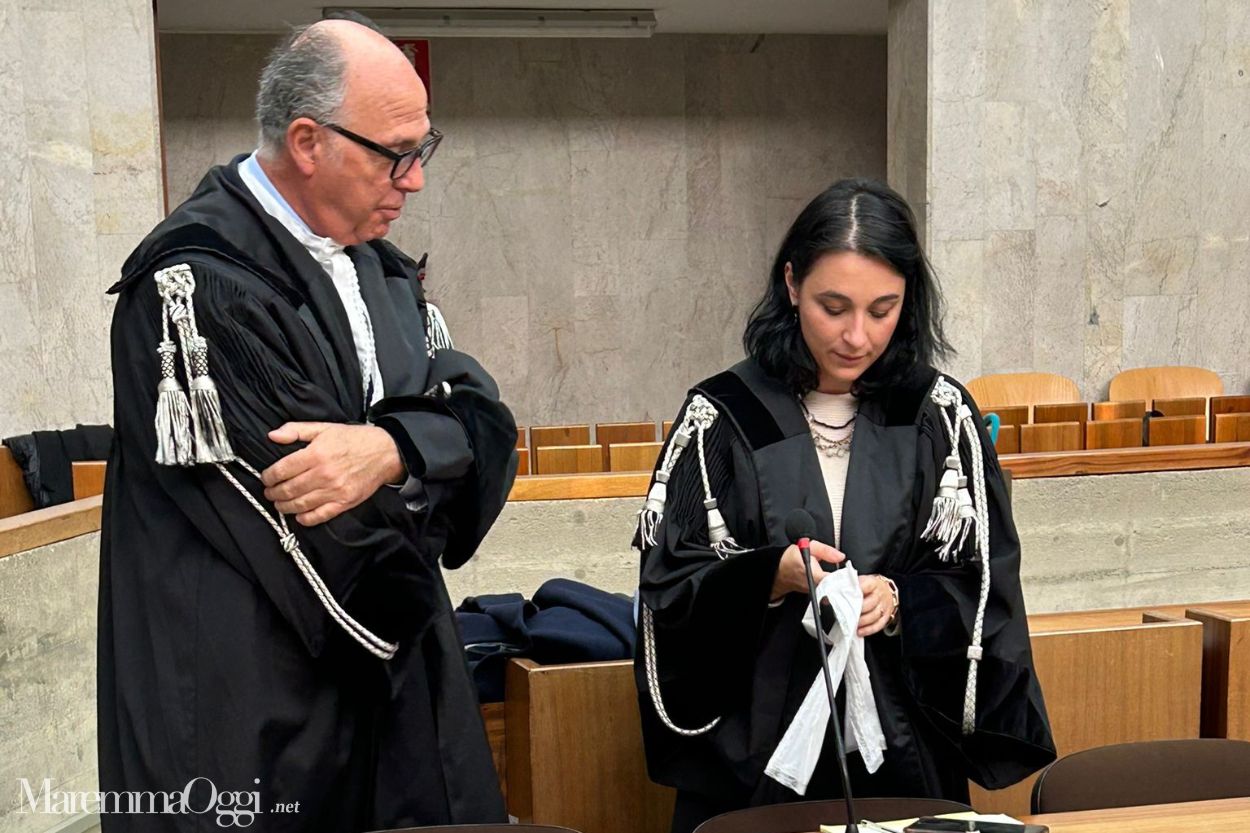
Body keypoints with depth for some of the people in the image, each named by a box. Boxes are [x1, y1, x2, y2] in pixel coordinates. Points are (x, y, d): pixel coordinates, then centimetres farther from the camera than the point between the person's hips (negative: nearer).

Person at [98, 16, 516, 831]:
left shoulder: (377, 266, 8)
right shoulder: (198, 283, -19)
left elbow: (484, 420, -3)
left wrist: (387, 448, -24)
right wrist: (428, 450, -5)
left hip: (392, 674, 8)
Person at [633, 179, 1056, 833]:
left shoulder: (940, 415, -1)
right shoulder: (723, 417, -6)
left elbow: (986, 584, 0)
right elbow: (669, 587, -6)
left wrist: (901, 600, -18)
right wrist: (773, 576, -23)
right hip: (752, 748, -1)